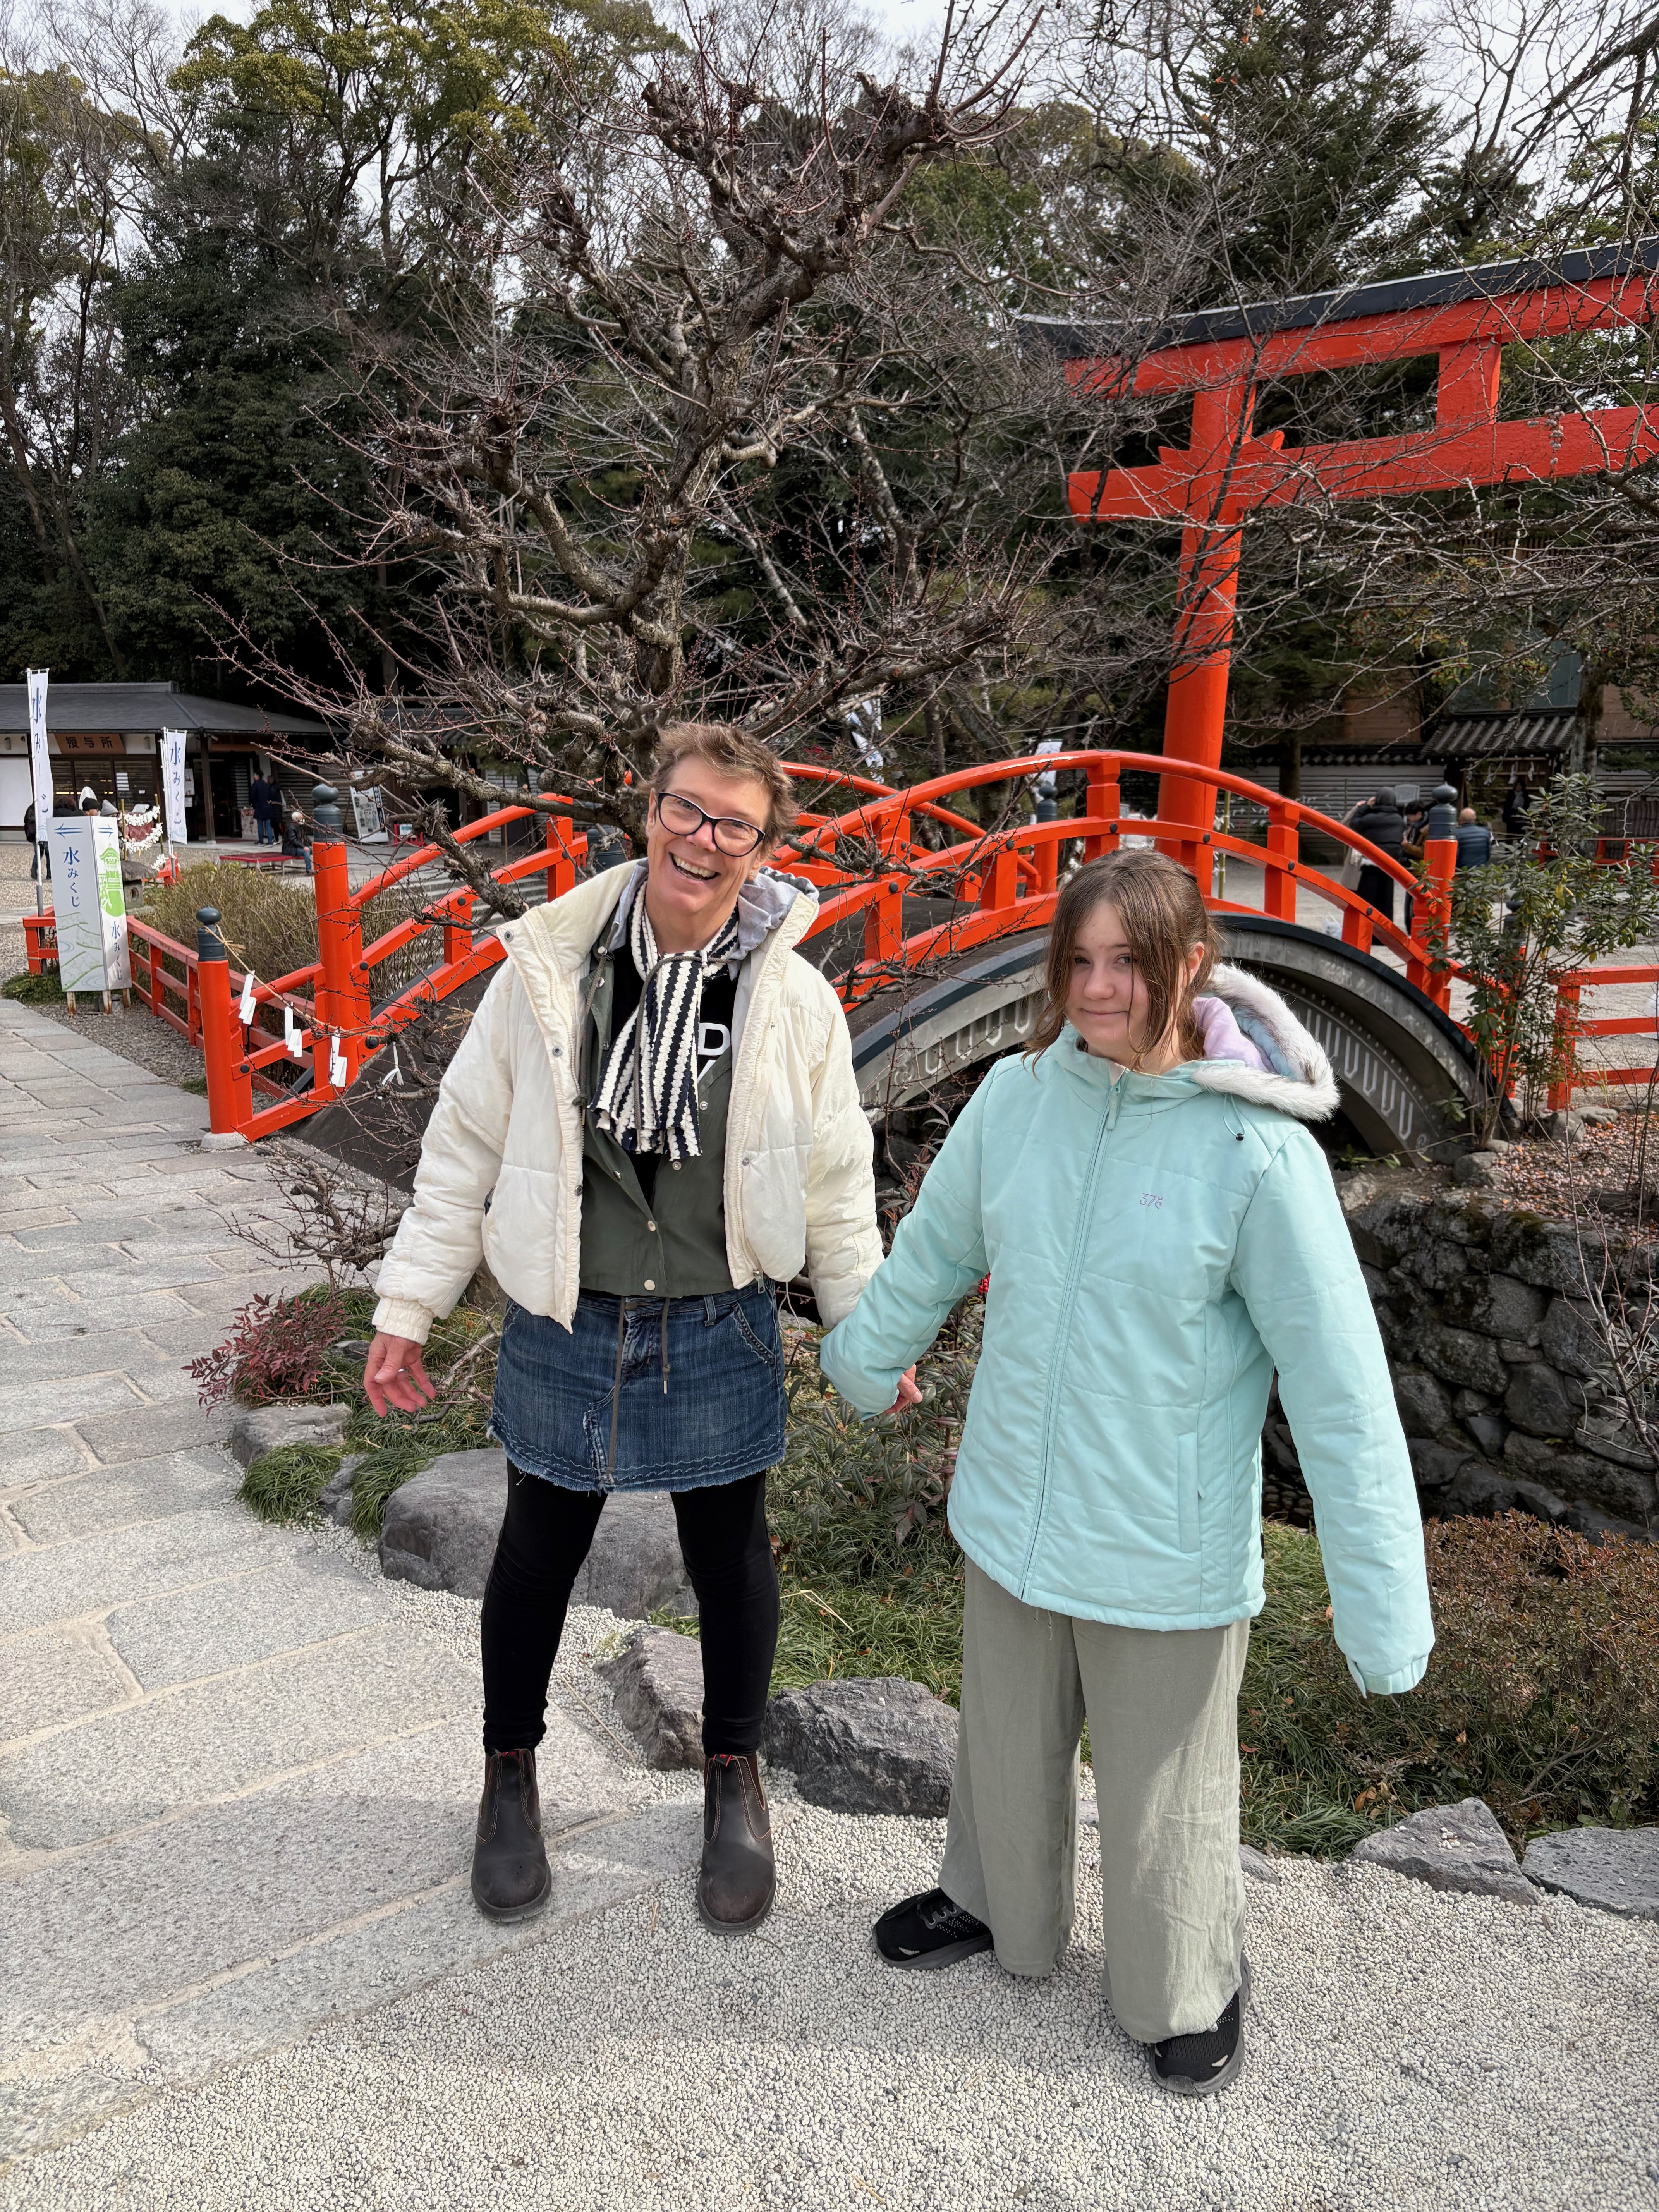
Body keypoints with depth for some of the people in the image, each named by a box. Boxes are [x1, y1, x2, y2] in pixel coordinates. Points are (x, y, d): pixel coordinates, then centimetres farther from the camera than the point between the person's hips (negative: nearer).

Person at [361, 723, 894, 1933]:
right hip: (564, 1326, 0)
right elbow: (467, 1149, -1)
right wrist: (409, 1307, 0)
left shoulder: (796, 1000, -8)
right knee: (541, 1550, 17)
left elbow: (837, 1184, 1)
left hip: (719, 1336, 0)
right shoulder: (549, 970, -9)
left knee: (731, 1554, 16)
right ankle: (511, 1775, 43)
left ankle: (735, 1778, 42)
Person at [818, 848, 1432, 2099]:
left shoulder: (1258, 1150, -21)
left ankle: (1190, 1988, 47)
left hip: (1168, 1552, -4)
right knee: (1008, 1750, 26)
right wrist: (866, 1354, 26)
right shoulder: (1017, 1097, -8)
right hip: (1010, 1518, 4)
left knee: (1166, 1793, 18)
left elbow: (1341, 1386, -18)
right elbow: (935, 1252, 11)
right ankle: (1001, 1906, 55)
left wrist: (1382, 1604, -17)